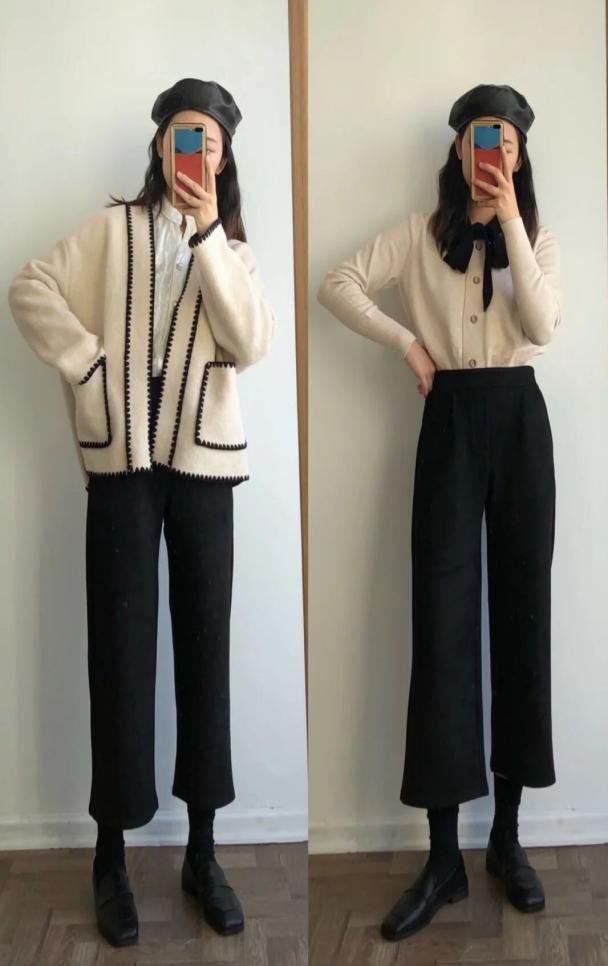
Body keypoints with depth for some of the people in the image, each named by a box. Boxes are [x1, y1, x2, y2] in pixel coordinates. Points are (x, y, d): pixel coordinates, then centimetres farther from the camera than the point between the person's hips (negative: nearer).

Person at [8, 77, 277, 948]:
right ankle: (112, 853, 14)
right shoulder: (113, 228, 7)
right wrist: (86, 363, -8)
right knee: (120, 644, 0)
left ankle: (202, 848, 17)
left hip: (205, 456, 2)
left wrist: (208, 234, -9)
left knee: (206, 642, 4)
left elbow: (252, 342, -6)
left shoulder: (233, 247, 12)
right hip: (123, 453, -2)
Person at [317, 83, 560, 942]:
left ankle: (507, 836, 15)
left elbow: (542, 326, -8)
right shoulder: (420, 233, 8)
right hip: (450, 420, -1)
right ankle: (444, 855, 3)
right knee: (443, 616, -6)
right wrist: (408, 342, -5)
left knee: (521, 610, 2)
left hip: (519, 418, 2)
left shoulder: (539, 238, 10)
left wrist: (510, 223, -11)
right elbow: (337, 285, 1)